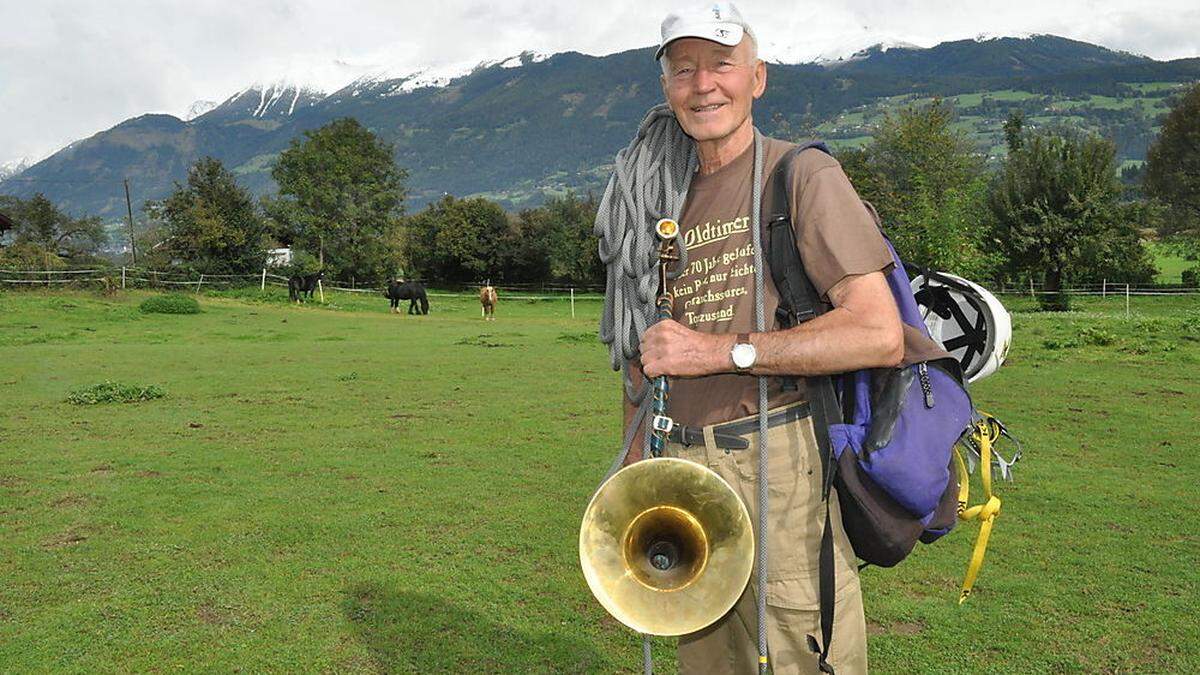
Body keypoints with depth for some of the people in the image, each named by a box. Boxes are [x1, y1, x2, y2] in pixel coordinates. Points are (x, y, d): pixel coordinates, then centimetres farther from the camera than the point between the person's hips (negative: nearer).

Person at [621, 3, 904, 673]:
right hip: (685, 473, 6)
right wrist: (635, 474, 14)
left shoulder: (803, 175, -4)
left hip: (783, 469, -6)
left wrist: (723, 349, -17)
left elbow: (880, 334, -16)